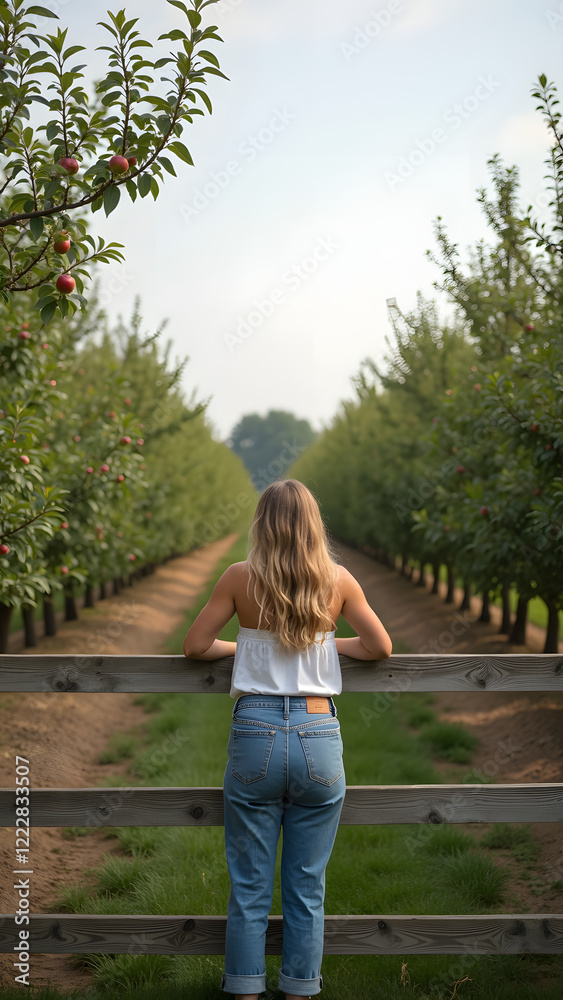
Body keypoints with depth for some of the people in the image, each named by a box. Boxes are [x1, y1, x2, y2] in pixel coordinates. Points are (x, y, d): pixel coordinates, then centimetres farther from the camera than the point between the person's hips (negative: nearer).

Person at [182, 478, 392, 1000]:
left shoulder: (240, 577, -3)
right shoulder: (337, 580, 0)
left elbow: (195, 646, 3)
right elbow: (381, 647, 8)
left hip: (255, 733, -1)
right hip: (319, 737, 1)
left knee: (249, 884, 10)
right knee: (307, 887, 11)